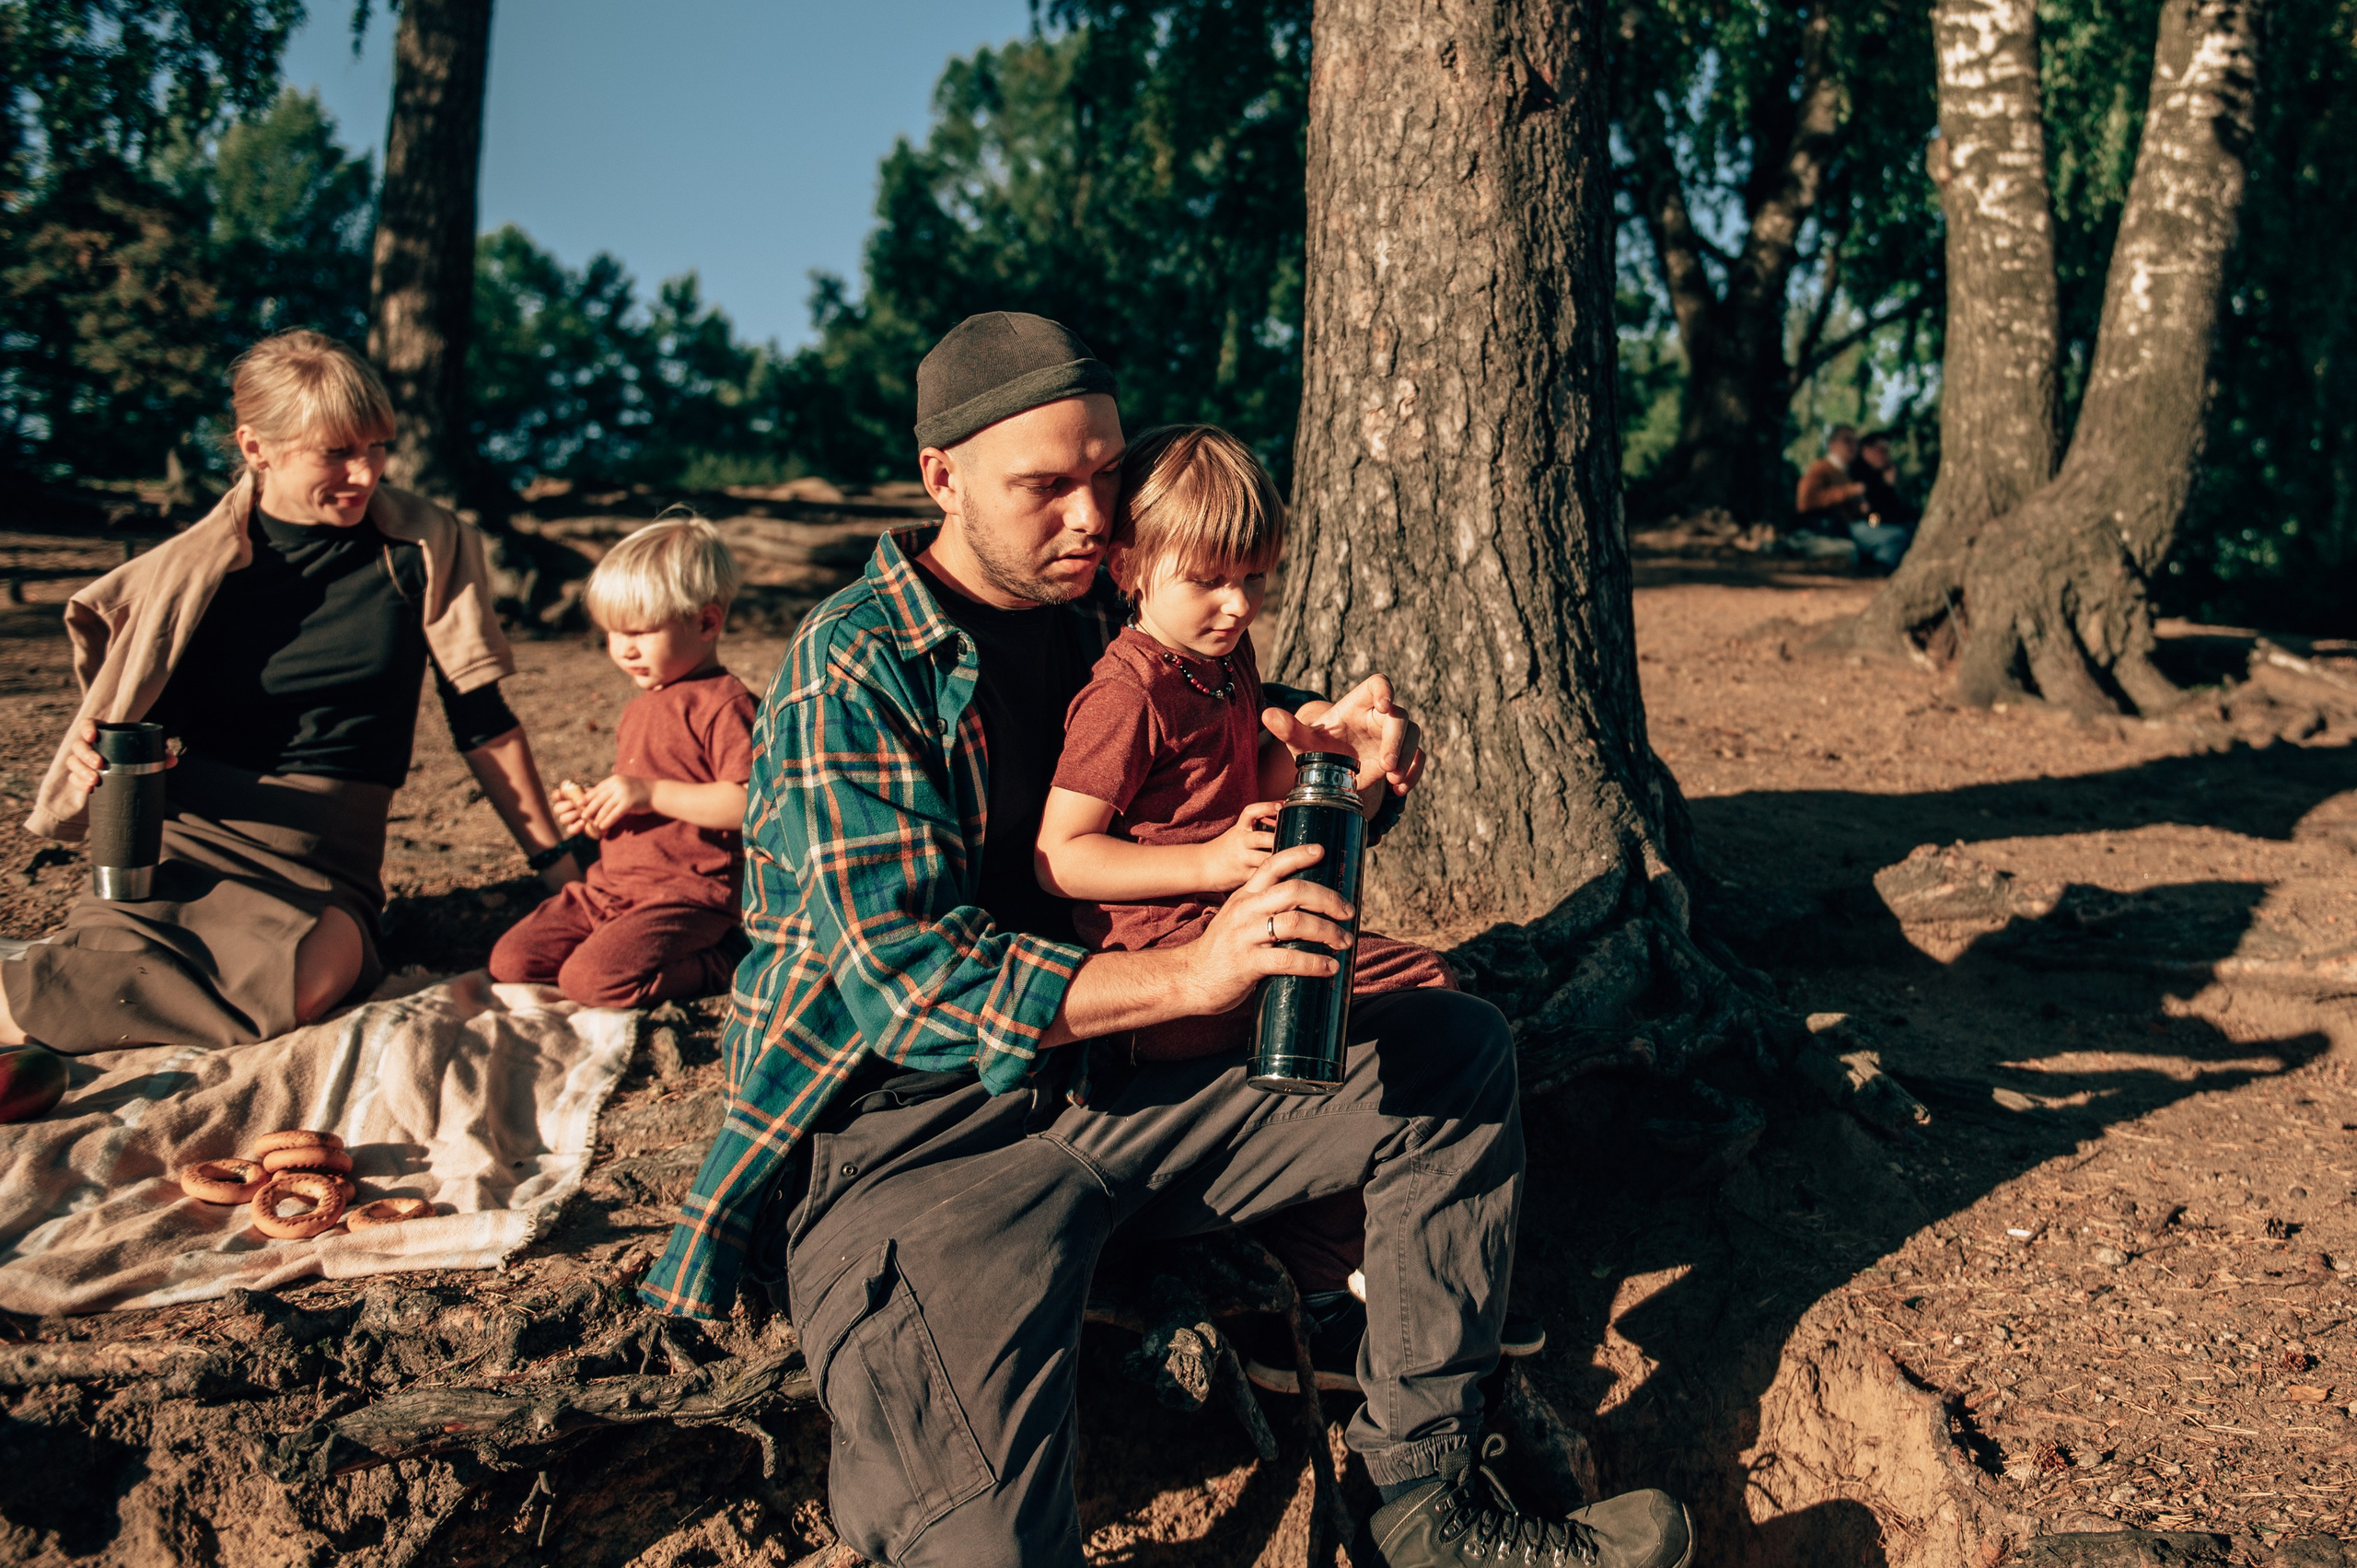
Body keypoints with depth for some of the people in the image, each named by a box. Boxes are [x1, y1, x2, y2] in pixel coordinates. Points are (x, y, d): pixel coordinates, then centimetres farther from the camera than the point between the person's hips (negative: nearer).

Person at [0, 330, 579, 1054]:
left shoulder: (426, 550, 4)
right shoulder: (192, 568, 5)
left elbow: (481, 721, 9)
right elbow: (137, 724, 17)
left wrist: (555, 862, 9)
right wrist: (97, 752, -6)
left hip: (320, 861, 1)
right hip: (183, 838, -1)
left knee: (305, 980, -36)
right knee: (125, 953, -37)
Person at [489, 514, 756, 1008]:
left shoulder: (725, 704, -12)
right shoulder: (640, 708, 20)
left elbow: (747, 803, -24)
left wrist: (651, 793, -23)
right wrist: (593, 809, 8)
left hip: (689, 893, -9)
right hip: (612, 885, 9)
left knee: (592, 980, -27)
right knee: (511, 959, -3)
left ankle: (719, 961, -5)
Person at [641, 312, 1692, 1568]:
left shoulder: (1106, 620, 10)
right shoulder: (855, 672, -12)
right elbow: (906, 976, -20)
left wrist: (1347, 739, -7)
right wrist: (1188, 973, -31)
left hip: (1116, 1083, 8)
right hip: (910, 1123, -8)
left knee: (1457, 1052, -1)